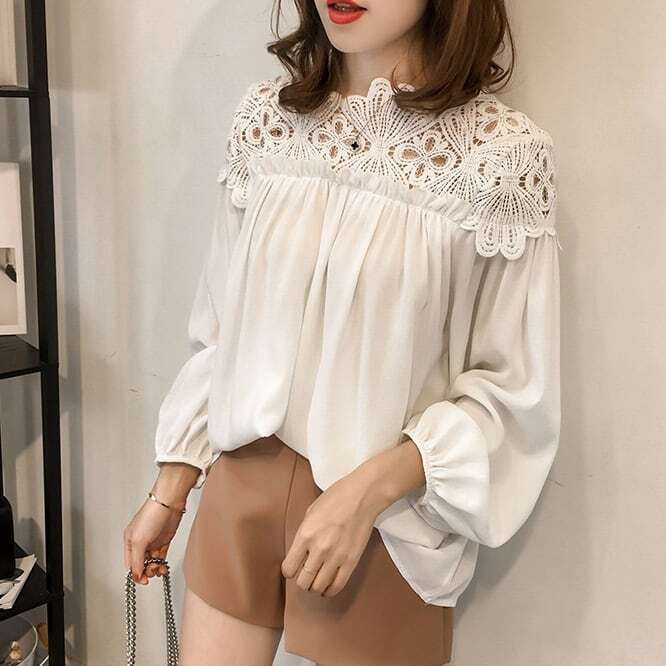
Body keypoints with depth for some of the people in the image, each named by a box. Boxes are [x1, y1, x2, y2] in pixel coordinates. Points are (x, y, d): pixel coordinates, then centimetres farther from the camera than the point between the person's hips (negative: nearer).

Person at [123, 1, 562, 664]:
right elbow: (219, 326, 5)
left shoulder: (502, 150, -13)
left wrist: (369, 490, -20)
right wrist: (169, 490, 8)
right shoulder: (265, 114, -1)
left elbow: (512, 386, -10)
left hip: (385, 519, -3)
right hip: (240, 485, 4)